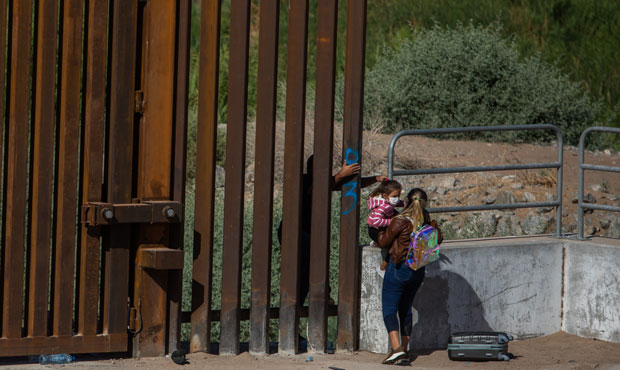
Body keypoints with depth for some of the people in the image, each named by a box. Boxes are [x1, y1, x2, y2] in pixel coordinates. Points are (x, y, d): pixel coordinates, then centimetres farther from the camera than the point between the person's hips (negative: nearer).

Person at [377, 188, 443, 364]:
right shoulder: (426, 221, -3)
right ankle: (405, 347, 22)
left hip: (398, 269, -6)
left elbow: (384, 242, -6)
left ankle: (396, 347, -22)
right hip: (418, 271, 6)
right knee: (405, 309, 19)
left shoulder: (400, 221, -17)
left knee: (389, 309, -5)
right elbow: (438, 239, 12)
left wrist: (381, 231, 13)